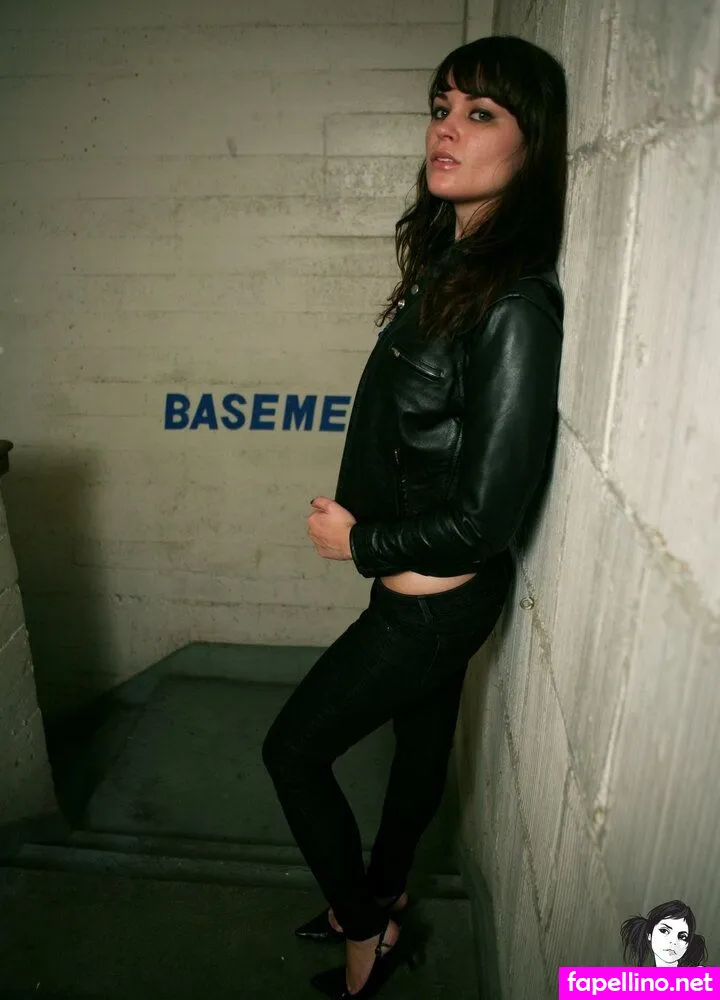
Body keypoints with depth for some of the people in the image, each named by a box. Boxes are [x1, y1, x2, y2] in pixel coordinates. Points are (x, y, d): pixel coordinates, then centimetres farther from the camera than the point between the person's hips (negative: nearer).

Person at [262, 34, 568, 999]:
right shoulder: (449, 264, 1)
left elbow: (485, 514, -25)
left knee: (293, 748, 10)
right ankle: (384, 897, 54)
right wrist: (361, 519, -2)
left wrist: (359, 541, -13)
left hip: (432, 601, -8)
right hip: (425, 589, 8)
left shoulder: (516, 308, -26)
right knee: (421, 736, 26)